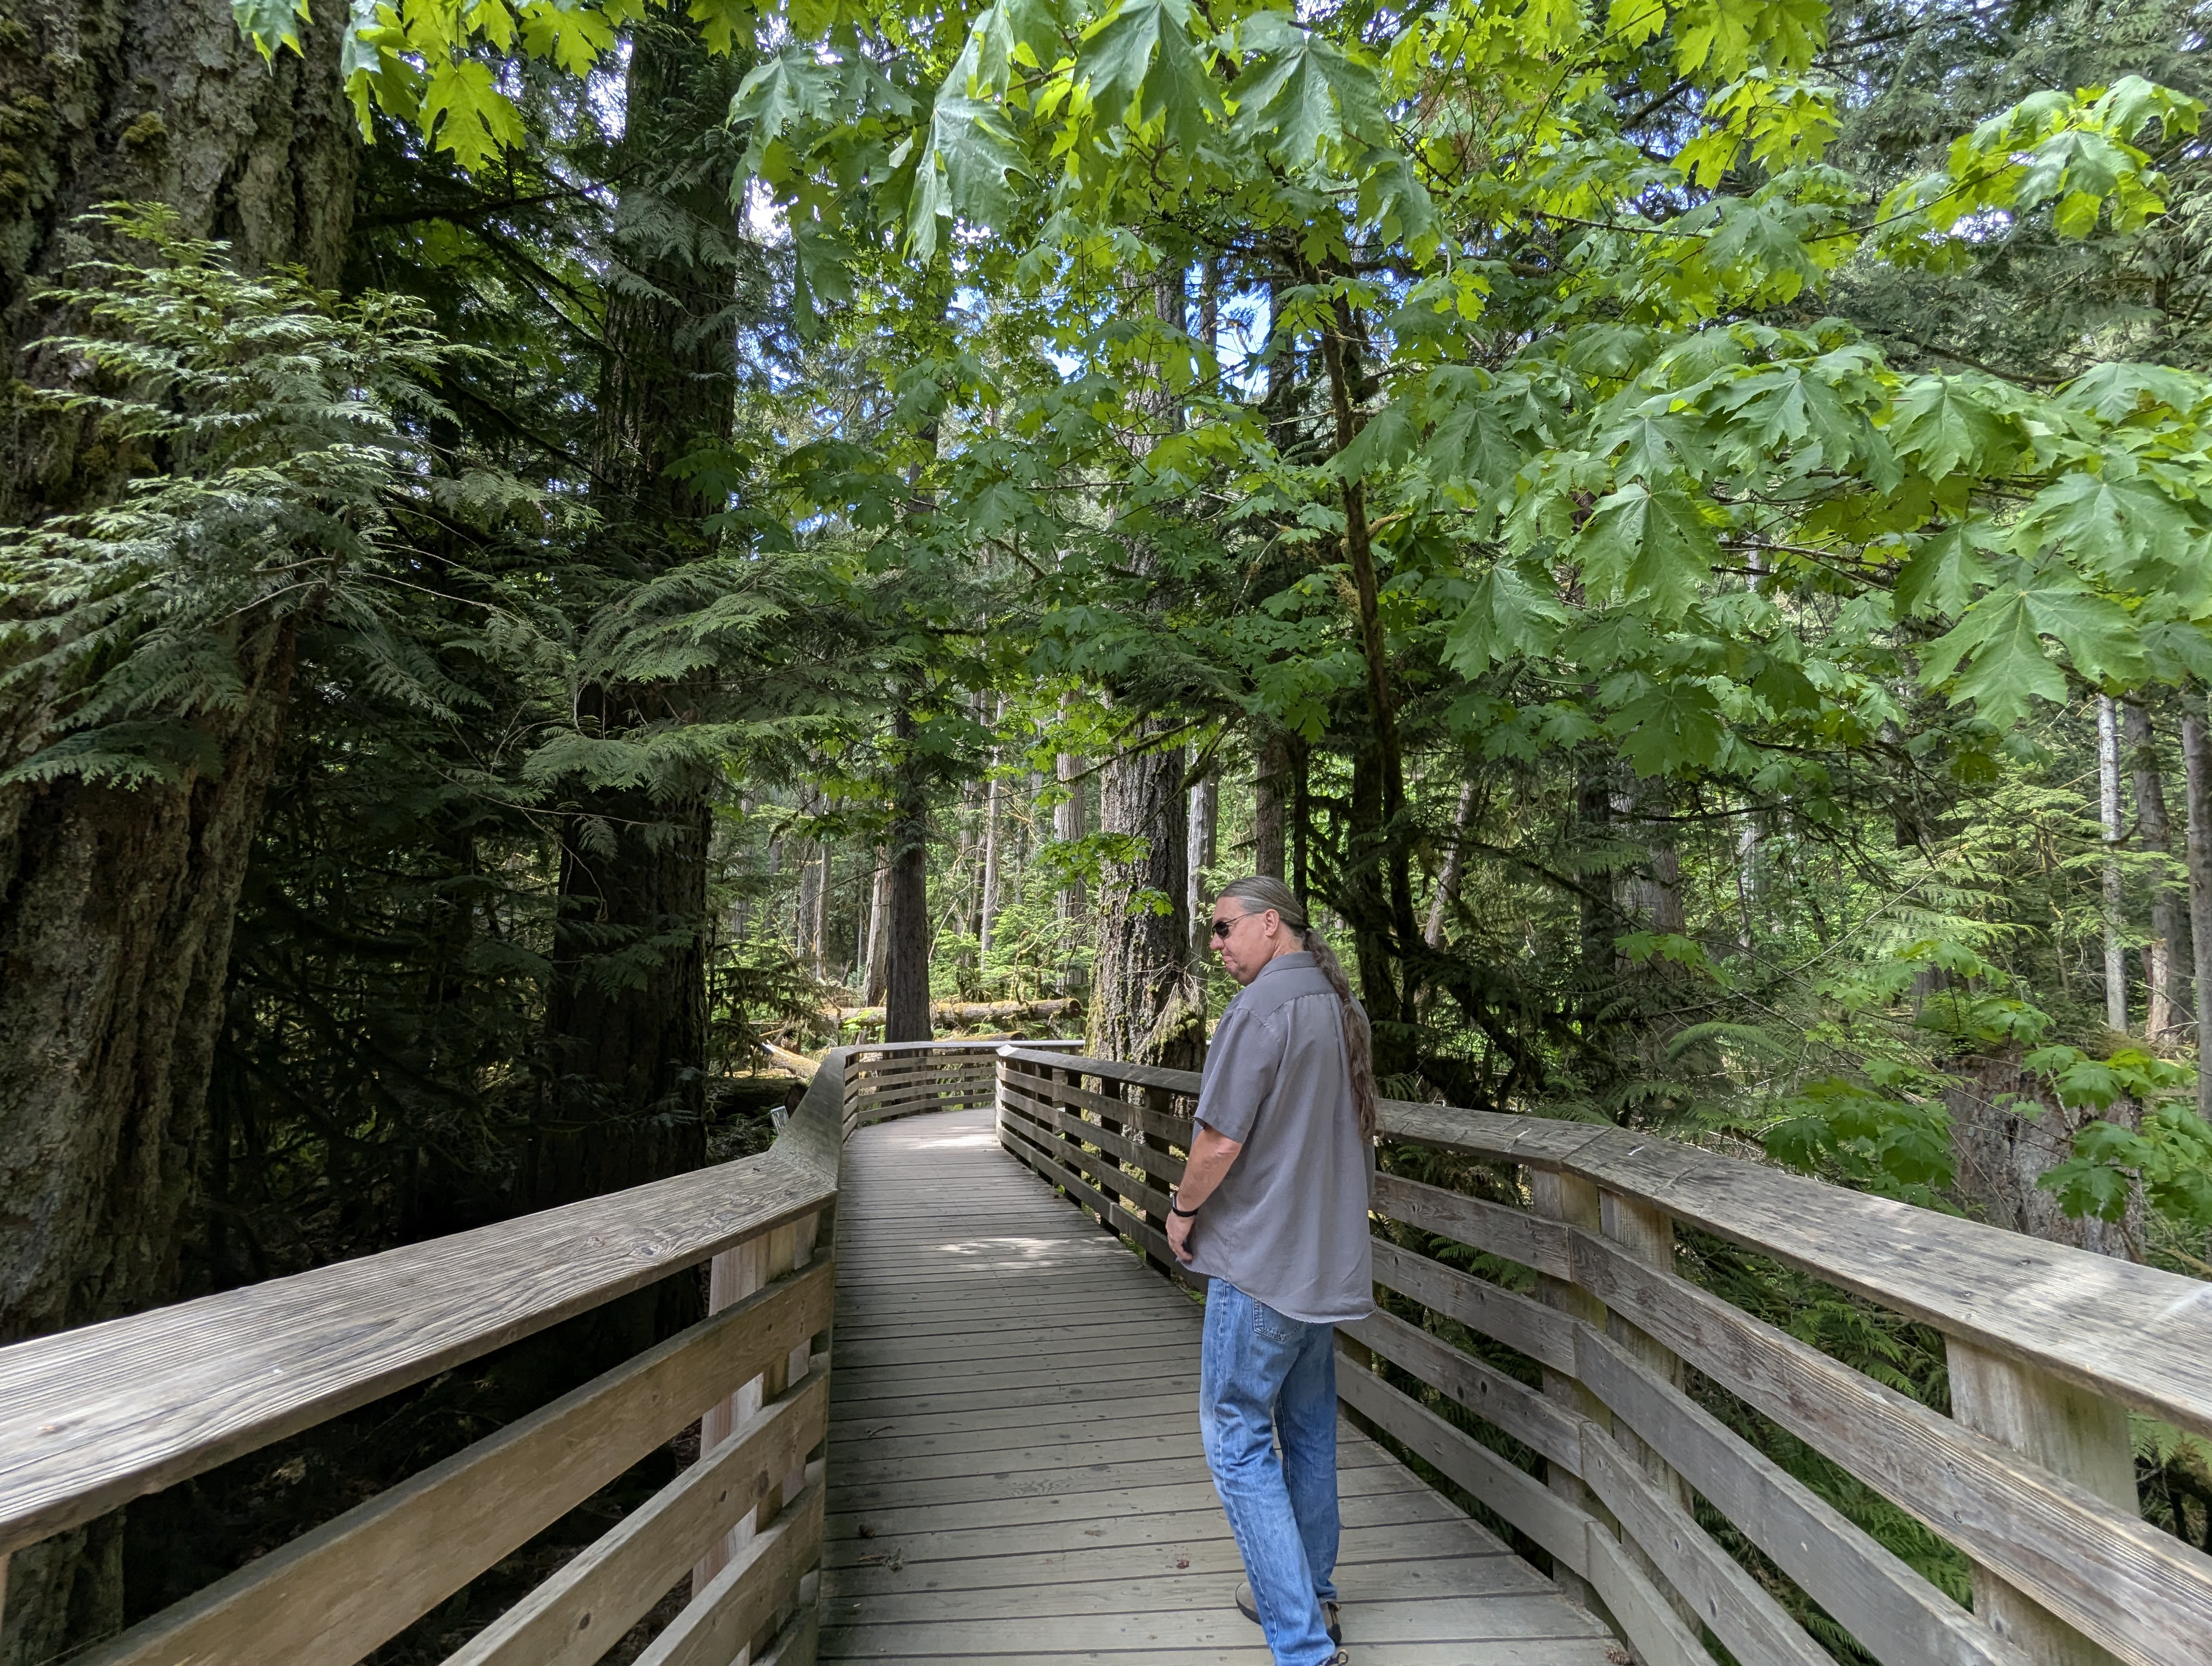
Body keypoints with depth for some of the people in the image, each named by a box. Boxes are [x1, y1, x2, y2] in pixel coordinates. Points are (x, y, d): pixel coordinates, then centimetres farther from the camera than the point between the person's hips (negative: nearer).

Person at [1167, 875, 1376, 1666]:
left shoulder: (1261, 1007, -19)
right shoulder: (1342, 1008, 8)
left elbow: (1221, 1139, -20)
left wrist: (1184, 1208, -4)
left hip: (1262, 1257, -9)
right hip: (1330, 1256, 9)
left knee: (1237, 1440, 1)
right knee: (1308, 1431, 19)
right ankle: (1312, 1596, 33)